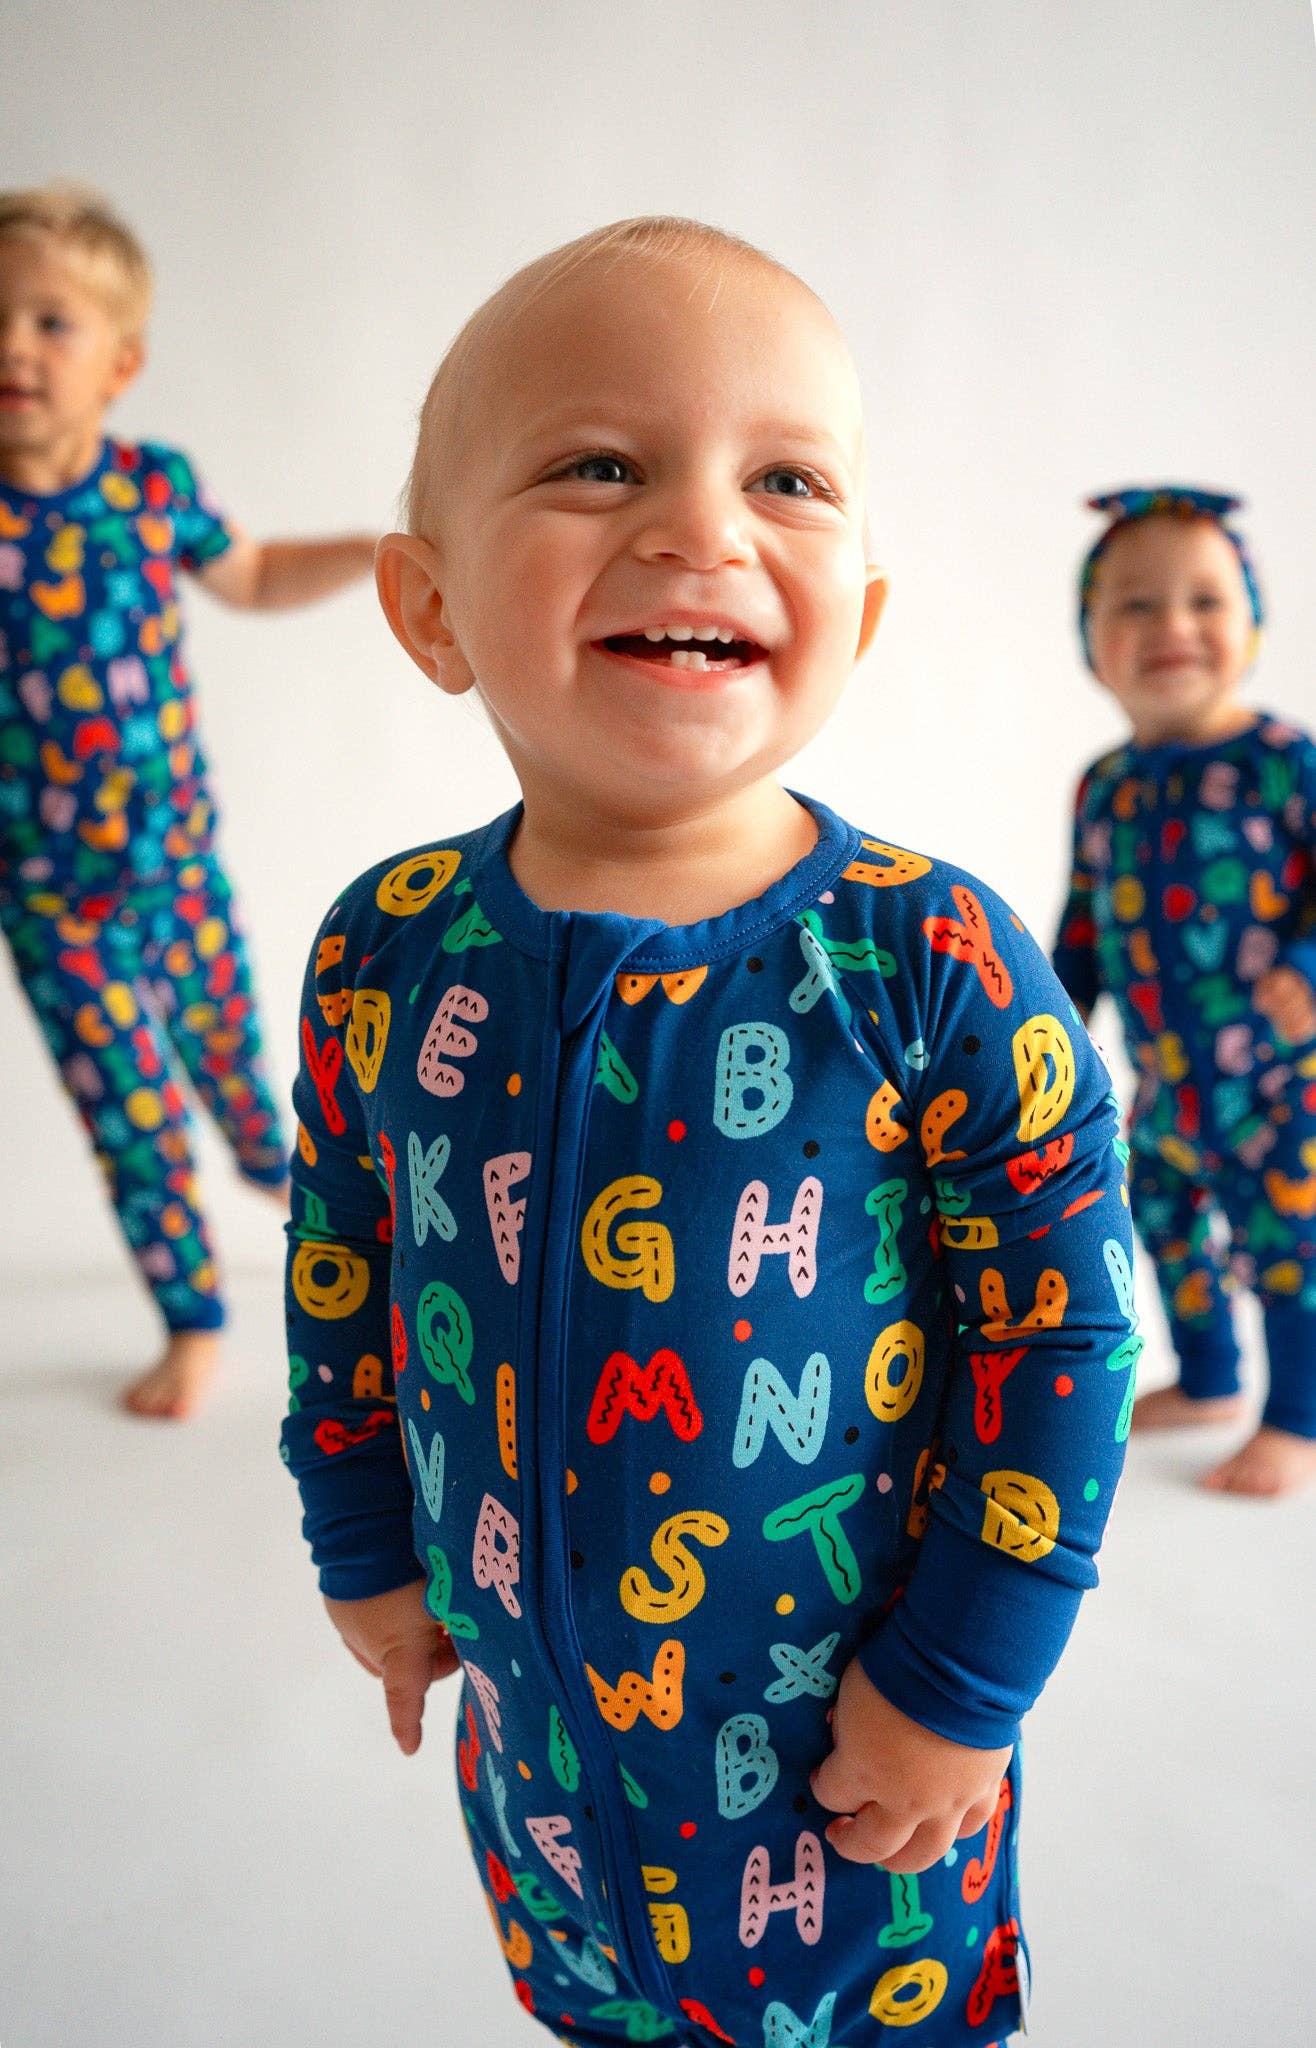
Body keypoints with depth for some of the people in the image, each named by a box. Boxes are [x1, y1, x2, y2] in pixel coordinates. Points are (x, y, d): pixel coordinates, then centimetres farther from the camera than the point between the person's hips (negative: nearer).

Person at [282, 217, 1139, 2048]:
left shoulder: (935, 964, -22)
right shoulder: (385, 954, -11)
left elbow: (1060, 1330, -14)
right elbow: (342, 1271, 3)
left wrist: (965, 1686, -10)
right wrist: (368, 1552, 10)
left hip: (847, 1746, -3)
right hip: (530, 1717, 4)